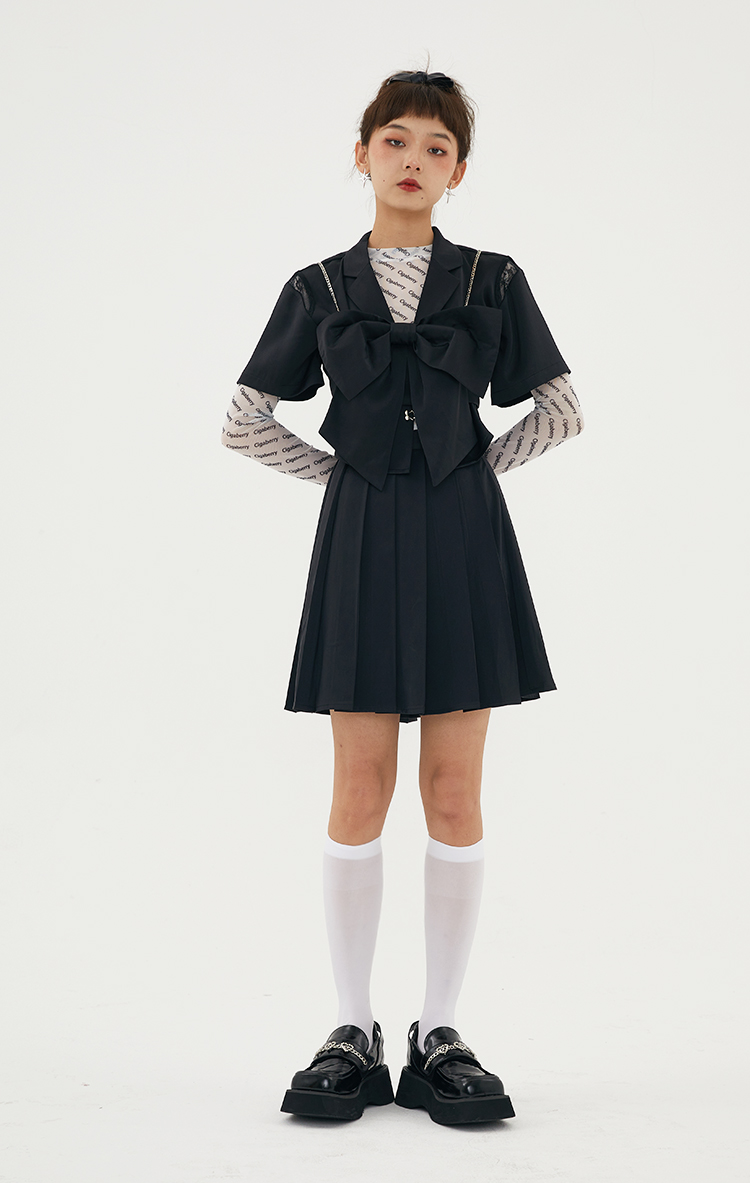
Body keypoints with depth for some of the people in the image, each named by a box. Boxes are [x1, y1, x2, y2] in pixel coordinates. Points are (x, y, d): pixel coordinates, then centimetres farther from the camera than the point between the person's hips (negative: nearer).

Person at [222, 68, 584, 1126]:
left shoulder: (493, 282, 5)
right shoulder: (320, 290, 6)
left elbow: (562, 409, 10)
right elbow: (245, 421, 10)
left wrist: (475, 467, 2)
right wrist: (341, 474, 4)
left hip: (463, 538, 0)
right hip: (363, 539, 0)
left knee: (454, 793, 1)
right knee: (360, 792, 0)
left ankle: (441, 1036, 11)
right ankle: (353, 1034, 10)